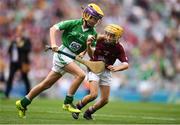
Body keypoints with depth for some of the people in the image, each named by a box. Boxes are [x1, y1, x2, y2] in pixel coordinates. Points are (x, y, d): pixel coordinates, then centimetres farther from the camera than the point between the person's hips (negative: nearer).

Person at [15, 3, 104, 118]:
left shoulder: (93, 33, 5)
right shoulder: (74, 24, -7)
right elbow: (53, 29, -8)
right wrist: (53, 45, -20)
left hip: (71, 58, 6)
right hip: (62, 53, -6)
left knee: (47, 84, 8)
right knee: (81, 74, -23)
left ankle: (23, 103, 18)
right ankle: (68, 102, -14)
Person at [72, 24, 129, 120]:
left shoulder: (118, 48, -16)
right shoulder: (100, 39, -17)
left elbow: (126, 64, -22)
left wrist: (116, 68, -42)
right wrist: (88, 46, -23)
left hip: (106, 71, 3)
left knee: (105, 100, 1)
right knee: (93, 95, -21)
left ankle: (88, 112, 27)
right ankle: (77, 107, 5)